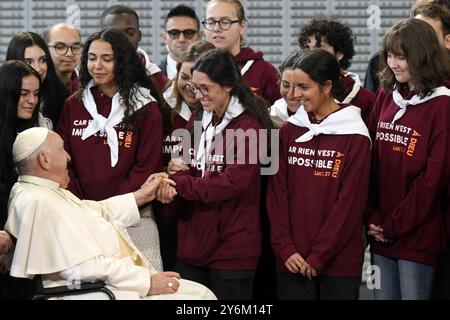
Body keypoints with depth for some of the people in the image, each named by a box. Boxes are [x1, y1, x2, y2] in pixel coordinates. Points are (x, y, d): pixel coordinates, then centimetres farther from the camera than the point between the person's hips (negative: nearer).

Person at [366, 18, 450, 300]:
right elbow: (370, 158, 7)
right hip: (381, 231, 5)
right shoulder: (386, 96, 9)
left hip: (417, 234, -5)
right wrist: (372, 216, -3)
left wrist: (396, 225, -11)